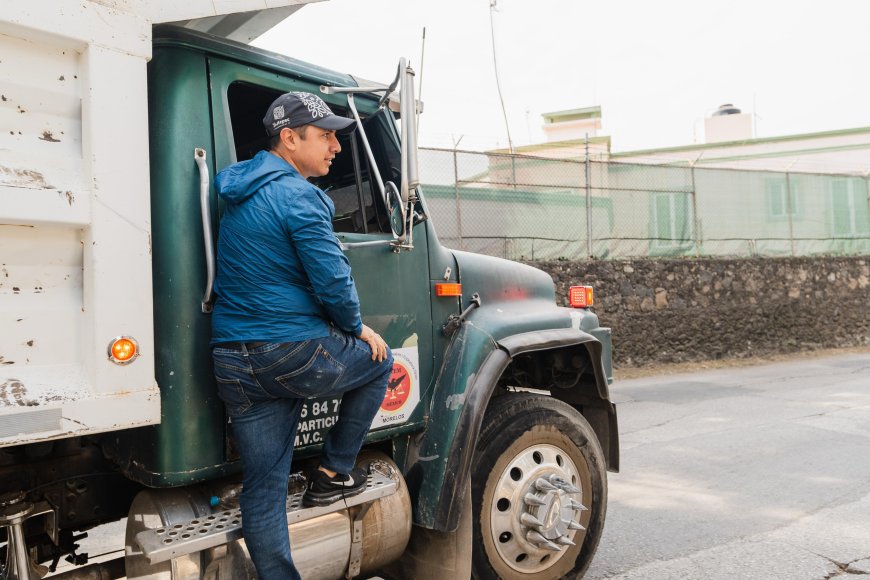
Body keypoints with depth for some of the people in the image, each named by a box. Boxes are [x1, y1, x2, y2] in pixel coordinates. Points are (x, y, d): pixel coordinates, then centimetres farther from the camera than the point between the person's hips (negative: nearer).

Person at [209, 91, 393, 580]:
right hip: (295, 355, -8)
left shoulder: (238, 195, 17)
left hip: (233, 364, 8)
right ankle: (335, 472, 23)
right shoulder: (298, 196, -14)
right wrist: (357, 328, 2)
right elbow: (333, 280, -17)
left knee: (264, 486, 13)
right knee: (378, 360, 20)